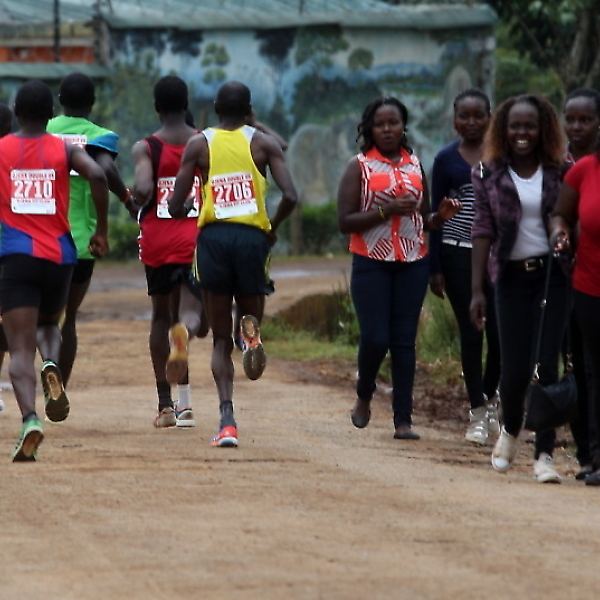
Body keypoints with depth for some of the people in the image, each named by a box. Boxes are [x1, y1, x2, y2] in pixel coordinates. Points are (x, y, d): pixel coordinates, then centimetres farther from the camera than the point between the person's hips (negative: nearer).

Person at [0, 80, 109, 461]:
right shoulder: (65, 150, 4)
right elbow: (98, 176, -12)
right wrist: (102, 231, -2)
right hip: (60, 256, 2)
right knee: (48, 324, 26)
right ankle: (52, 365, -9)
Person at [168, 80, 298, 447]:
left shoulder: (199, 145, 6)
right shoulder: (264, 143, 5)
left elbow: (177, 207, 2)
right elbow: (290, 196, -7)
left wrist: (183, 209, 25)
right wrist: (273, 228, 12)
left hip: (212, 237, 0)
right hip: (252, 237, 0)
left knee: (221, 339, 6)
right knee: (252, 315, 20)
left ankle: (227, 419, -13)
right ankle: (252, 332, -20)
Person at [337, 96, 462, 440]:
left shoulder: (415, 165, 12)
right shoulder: (360, 167, 0)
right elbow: (345, 222, -8)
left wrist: (441, 216, -2)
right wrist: (387, 210, -18)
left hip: (413, 263, 3)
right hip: (371, 264, -3)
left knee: (404, 340, 0)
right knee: (375, 338, -9)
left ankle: (403, 420, 1)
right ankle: (364, 396, 20)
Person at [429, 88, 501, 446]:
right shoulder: (446, 160, 3)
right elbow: (436, 214, 5)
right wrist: (435, 268, 1)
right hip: (458, 254, 0)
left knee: (500, 332, -3)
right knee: (471, 333, -1)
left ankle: (490, 395, 24)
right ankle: (478, 414, 6)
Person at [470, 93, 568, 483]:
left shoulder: (559, 173, 3)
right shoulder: (489, 176, 2)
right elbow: (483, 231, 0)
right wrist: (477, 289, -4)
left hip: (553, 275, 0)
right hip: (512, 277, 0)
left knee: (546, 365, -7)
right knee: (515, 370, 0)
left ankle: (545, 455, -3)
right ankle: (510, 431, 31)